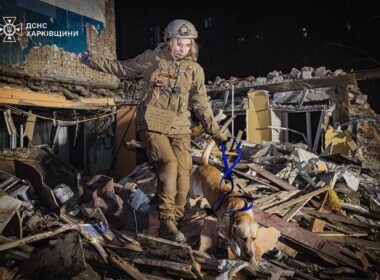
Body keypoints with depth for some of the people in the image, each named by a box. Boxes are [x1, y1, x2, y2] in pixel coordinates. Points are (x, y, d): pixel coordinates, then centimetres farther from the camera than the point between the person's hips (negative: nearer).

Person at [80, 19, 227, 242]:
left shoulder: (195, 70, 8)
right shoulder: (153, 58, 3)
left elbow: (201, 105, 12)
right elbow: (123, 68, 17)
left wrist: (216, 133, 11)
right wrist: (94, 61, 17)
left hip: (180, 128, 3)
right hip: (152, 125, -3)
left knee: (184, 172, -4)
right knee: (169, 163, -23)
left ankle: (177, 220, 12)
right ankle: (167, 222, -16)